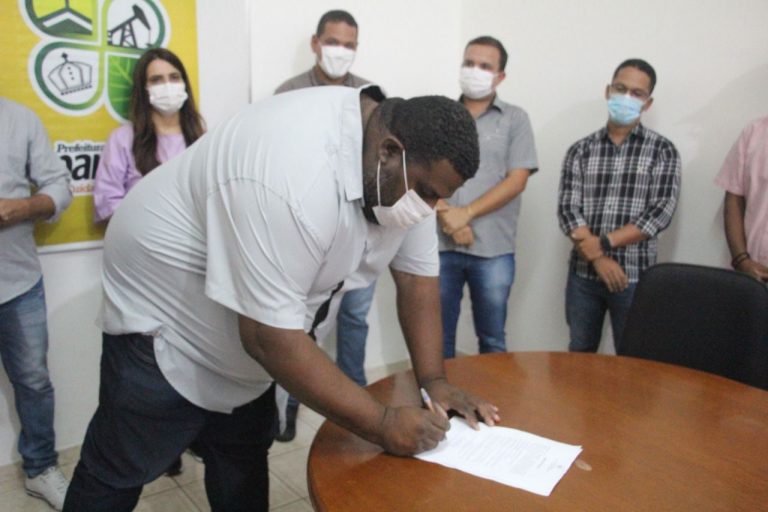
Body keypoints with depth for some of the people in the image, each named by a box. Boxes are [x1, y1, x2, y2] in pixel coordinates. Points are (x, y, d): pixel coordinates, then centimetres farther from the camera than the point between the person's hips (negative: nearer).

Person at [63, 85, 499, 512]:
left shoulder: (400, 170, -11)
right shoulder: (297, 177, -38)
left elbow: (416, 271, -3)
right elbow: (270, 337, -35)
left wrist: (434, 381, -11)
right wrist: (381, 425, -27)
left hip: (247, 325, 8)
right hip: (163, 312, -7)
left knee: (244, 461, 18)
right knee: (117, 471, 9)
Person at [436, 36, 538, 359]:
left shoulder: (515, 119, 6)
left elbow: (516, 181, -5)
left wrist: (466, 213, -13)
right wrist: (447, 218, -11)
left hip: (493, 250, -1)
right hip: (440, 245, 2)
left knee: (492, 339, 9)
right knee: (439, 337, 11)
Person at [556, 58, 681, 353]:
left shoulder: (662, 150, 2)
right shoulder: (581, 150, 5)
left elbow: (661, 213, -8)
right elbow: (567, 210, -3)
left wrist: (603, 243, -16)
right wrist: (597, 258, -15)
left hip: (634, 277, -1)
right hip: (583, 274, 2)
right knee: (579, 354, 15)